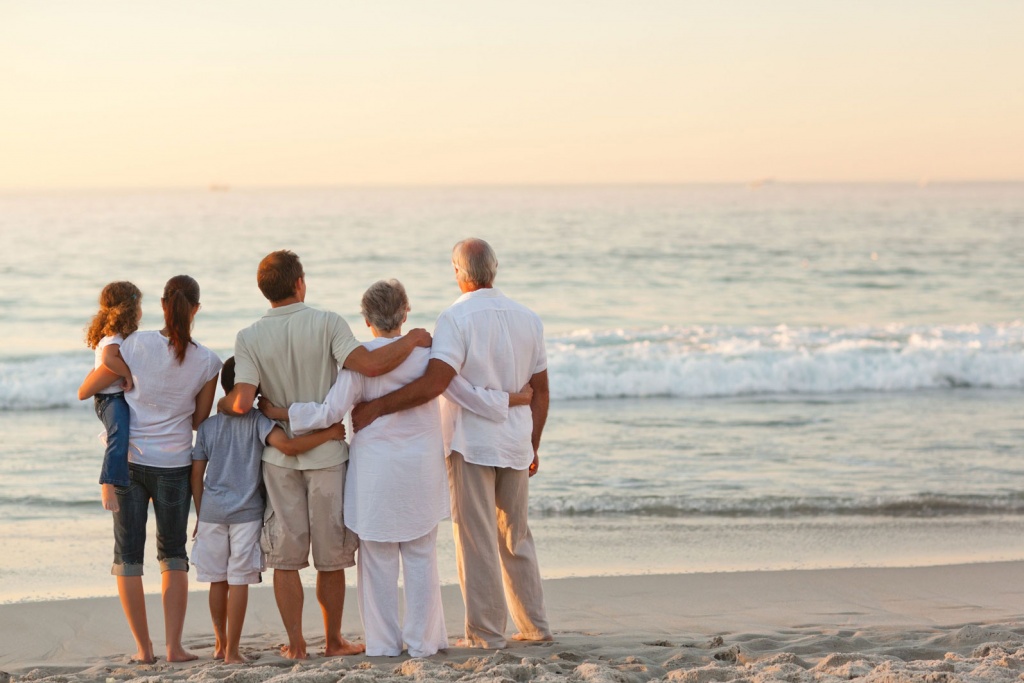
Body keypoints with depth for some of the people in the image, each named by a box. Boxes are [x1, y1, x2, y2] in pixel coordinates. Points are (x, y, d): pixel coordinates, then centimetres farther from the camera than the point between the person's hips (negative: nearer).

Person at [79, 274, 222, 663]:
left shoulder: (136, 344, -11)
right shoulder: (207, 362, -7)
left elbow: (88, 389, -2)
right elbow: (199, 421, 4)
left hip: (128, 460, -1)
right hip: (174, 466, 1)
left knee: (128, 555, 8)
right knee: (173, 556, 14)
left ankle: (143, 648, 9)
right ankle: (174, 646, 9)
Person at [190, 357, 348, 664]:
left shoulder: (207, 426, 6)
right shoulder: (258, 421, -6)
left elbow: (196, 475, 7)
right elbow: (287, 445, -23)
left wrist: (200, 515, 16)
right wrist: (328, 433, -14)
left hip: (211, 512, 3)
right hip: (246, 513, -3)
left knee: (218, 581, 13)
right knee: (239, 581, -1)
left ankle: (220, 643, 26)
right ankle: (232, 650, -1)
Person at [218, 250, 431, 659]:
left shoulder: (249, 338, -6)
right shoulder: (326, 324, -11)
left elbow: (242, 404, -16)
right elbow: (369, 366, -23)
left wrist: (222, 403, 7)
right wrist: (412, 339, -8)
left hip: (280, 455, 1)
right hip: (327, 452, -1)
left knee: (286, 556, 8)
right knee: (331, 557, 11)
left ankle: (295, 644, 10)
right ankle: (333, 641, 19)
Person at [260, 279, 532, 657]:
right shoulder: (426, 352, -3)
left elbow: (331, 411, -12)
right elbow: (469, 395, 2)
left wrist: (279, 412, -2)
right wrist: (514, 398, 16)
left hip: (375, 469, -2)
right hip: (421, 469, 2)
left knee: (378, 558, 7)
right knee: (420, 556, 9)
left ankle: (384, 641, 11)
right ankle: (422, 640, 12)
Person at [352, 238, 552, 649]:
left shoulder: (456, 319, -13)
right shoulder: (527, 319, 6)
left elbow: (433, 383, -25)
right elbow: (540, 390, 10)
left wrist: (375, 407, -23)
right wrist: (532, 446, 19)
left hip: (470, 443, -6)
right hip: (515, 445, 6)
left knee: (476, 539, 1)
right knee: (516, 537, 16)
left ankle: (485, 634, 3)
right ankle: (534, 626, 20)